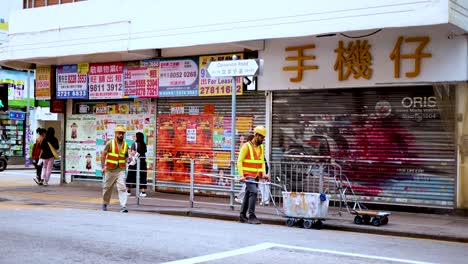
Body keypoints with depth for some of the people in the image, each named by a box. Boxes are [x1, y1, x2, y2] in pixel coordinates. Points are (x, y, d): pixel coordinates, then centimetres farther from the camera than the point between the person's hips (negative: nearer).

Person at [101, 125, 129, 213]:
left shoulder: (126, 145, 6)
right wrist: (103, 167, -5)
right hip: (110, 170, -1)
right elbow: (103, 155, -1)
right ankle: (105, 204, 32)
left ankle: (123, 206, -13)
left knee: (122, 188, -11)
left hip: (121, 170, 1)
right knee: (107, 187, 12)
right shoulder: (110, 143, -3)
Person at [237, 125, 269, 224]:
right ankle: (251, 216, -16)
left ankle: (242, 216, 21)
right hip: (248, 175, -7)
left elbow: (262, 161, 15)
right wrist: (241, 175, -18)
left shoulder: (261, 147, 13)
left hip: (256, 175, 7)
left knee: (248, 194, 12)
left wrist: (263, 173, -1)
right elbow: (239, 161, -9)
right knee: (253, 192, -19)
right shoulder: (246, 146, -9)